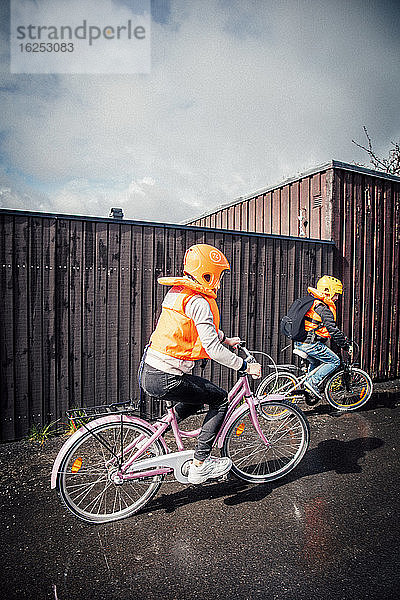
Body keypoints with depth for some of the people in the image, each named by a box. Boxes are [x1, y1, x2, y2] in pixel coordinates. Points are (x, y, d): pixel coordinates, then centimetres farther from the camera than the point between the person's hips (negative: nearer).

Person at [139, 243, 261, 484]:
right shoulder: (198, 301, -18)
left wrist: (225, 339, 29)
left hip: (150, 371, 9)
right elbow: (212, 349, -21)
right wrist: (245, 366, -10)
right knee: (220, 400, 6)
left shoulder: (178, 291, 11)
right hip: (166, 379, -9)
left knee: (201, 395, 27)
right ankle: (200, 465, 13)